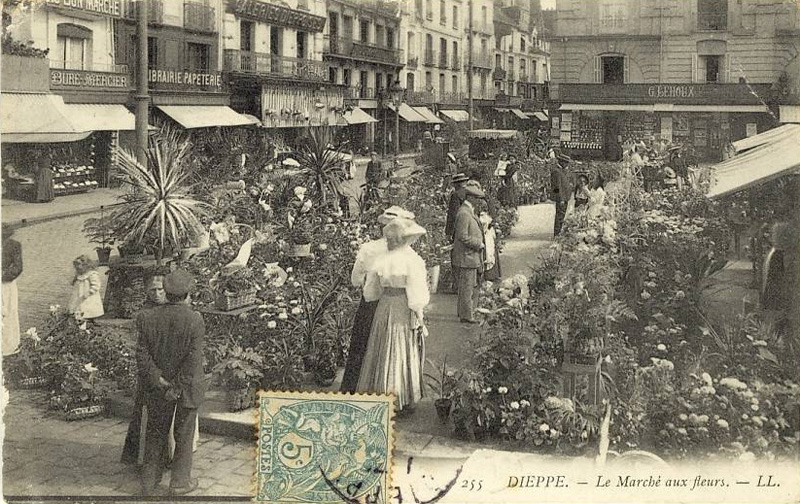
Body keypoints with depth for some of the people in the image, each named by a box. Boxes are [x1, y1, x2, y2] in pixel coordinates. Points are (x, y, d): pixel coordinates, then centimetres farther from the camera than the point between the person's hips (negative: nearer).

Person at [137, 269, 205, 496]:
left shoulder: (146, 318, -10)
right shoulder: (195, 321, -19)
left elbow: (142, 356, -11)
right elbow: (193, 360, -20)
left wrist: (159, 381, -9)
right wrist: (177, 389, -14)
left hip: (157, 386, 3)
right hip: (188, 385, -3)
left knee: (156, 431, 20)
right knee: (184, 434, 14)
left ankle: (149, 481, 27)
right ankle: (179, 482, 25)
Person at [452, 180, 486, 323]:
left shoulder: (470, 211, 14)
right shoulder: (463, 213, -19)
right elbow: (463, 237, -22)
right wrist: (480, 245, -14)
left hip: (473, 256, 10)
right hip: (466, 256, -10)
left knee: (473, 285, 17)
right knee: (467, 286, -3)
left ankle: (465, 312, 26)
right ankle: (466, 315, 4)